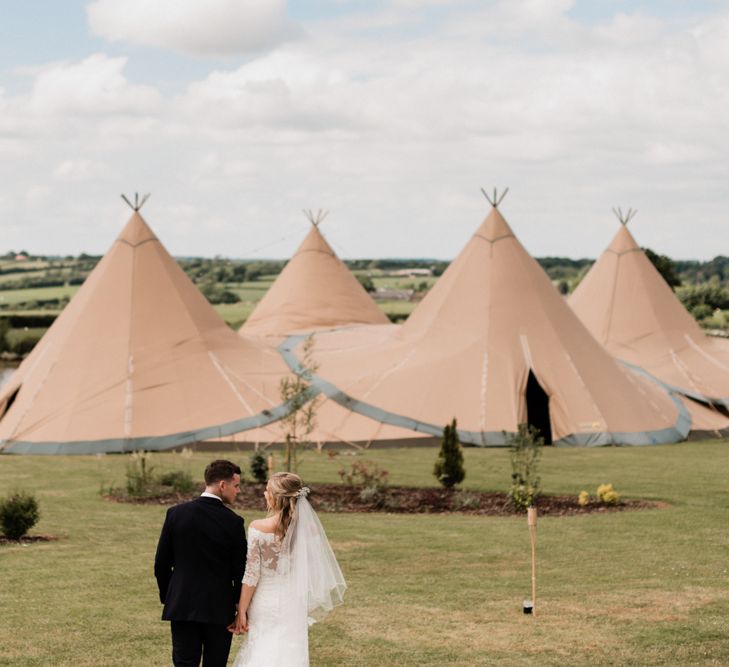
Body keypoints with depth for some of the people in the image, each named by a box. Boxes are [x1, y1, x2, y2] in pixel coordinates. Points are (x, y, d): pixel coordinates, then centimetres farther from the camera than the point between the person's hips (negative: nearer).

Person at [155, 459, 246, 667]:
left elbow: (161, 563, 1)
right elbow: (240, 571, -6)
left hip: (182, 605, 2)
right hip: (219, 609, -2)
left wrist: (166, 597, 15)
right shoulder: (233, 522, -10)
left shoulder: (176, 513, -3)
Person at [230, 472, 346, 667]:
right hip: (293, 606, 2)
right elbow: (315, 573, 0)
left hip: (264, 605, -2)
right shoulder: (309, 529, -7)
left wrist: (241, 612, -2)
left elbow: (251, 575, -11)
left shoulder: (258, 528, -14)